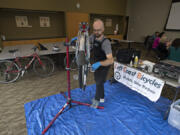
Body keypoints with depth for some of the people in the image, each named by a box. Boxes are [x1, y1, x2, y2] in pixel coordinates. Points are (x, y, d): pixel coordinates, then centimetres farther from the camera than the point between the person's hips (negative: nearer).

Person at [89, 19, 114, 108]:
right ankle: (101, 97, 41)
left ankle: (97, 100, 27)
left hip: (104, 65, -7)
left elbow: (111, 60, -41)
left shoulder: (105, 42, -33)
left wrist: (99, 63, -56)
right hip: (97, 64, 7)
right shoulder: (93, 36, -13)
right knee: (97, 81, 19)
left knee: (99, 82, 0)